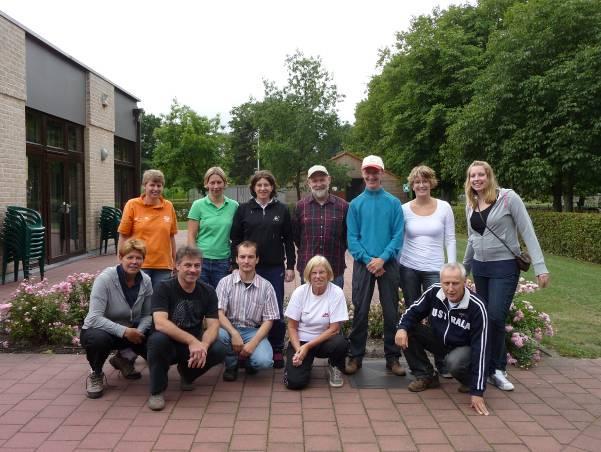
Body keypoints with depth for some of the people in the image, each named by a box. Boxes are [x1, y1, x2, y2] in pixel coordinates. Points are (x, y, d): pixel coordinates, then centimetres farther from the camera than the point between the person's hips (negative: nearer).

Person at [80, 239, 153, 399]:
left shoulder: (146, 281, -8)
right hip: (99, 330, -5)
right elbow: (95, 318, -28)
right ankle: (95, 374, -4)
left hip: (130, 331, 5)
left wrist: (138, 332, -24)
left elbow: (147, 314, -4)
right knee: (99, 338, -39)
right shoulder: (105, 279, -22)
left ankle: (124, 359, 15)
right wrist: (124, 331, -36)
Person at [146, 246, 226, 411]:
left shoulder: (208, 292, -3)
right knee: (158, 339, -36)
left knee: (219, 350, -25)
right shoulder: (164, 288, -14)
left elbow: (213, 325, -11)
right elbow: (160, 323, -28)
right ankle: (157, 390, -11)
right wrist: (192, 341, -38)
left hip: (194, 345, 3)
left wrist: (203, 346, -33)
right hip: (168, 344, -3)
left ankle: (187, 373, 8)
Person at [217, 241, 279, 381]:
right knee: (218, 334, -35)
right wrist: (234, 334, -26)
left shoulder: (266, 286, -2)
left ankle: (248, 360, 12)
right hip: (230, 328, 1)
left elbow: (268, 320, -2)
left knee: (264, 361, -29)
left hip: (254, 331, 0)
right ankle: (231, 364, -1)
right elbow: (219, 313, -9)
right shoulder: (225, 282, -2)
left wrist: (253, 343, -16)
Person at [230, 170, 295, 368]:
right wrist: (236, 265, -1)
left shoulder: (282, 210, 5)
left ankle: (277, 350, 16)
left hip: (275, 268, 0)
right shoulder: (243, 209, 4)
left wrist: (290, 266, 1)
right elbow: (235, 239, 4)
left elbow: (288, 240, 5)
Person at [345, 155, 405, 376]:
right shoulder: (355, 204, 4)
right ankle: (355, 356, 15)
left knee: (391, 312, 6)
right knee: (360, 312, 5)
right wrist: (368, 260, -12)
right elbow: (352, 238, 0)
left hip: (388, 263, 0)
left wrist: (382, 258, -15)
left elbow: (398, 235, -4)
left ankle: (392, 357, 16)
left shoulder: (393, 203, 2)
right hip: (363, 264, 0)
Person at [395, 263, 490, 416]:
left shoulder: (476, 307, -30)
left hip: (464, 347, -4)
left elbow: (480, 348, -31)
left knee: (454, 362, -37)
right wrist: (402, 327, -29)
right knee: (408, 331, -19)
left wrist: (478, 392, -34)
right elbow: (413, 311, -4)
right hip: (438, 340, 4)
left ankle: (469, 380, 0)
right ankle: (425, 376, 0)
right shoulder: (434, 291, -20)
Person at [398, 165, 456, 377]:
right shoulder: (404, 209, 2)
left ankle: (442, 362, 11)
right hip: (408, 269, 1)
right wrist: (396, 268, 2)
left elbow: (450, 240, 2)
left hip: (435, 270, -1)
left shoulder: (444, 207, 1)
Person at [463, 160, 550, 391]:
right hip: (480, 268, 5)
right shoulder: (470, 205, 7)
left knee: (495, 318, -12)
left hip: (504, 268, -5)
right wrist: (464, 268, 21)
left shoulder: (508, 197, -9)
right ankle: (496, 368, 21)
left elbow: (527, 232, -11)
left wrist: (540, 266, -17)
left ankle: (496, 370, 6)